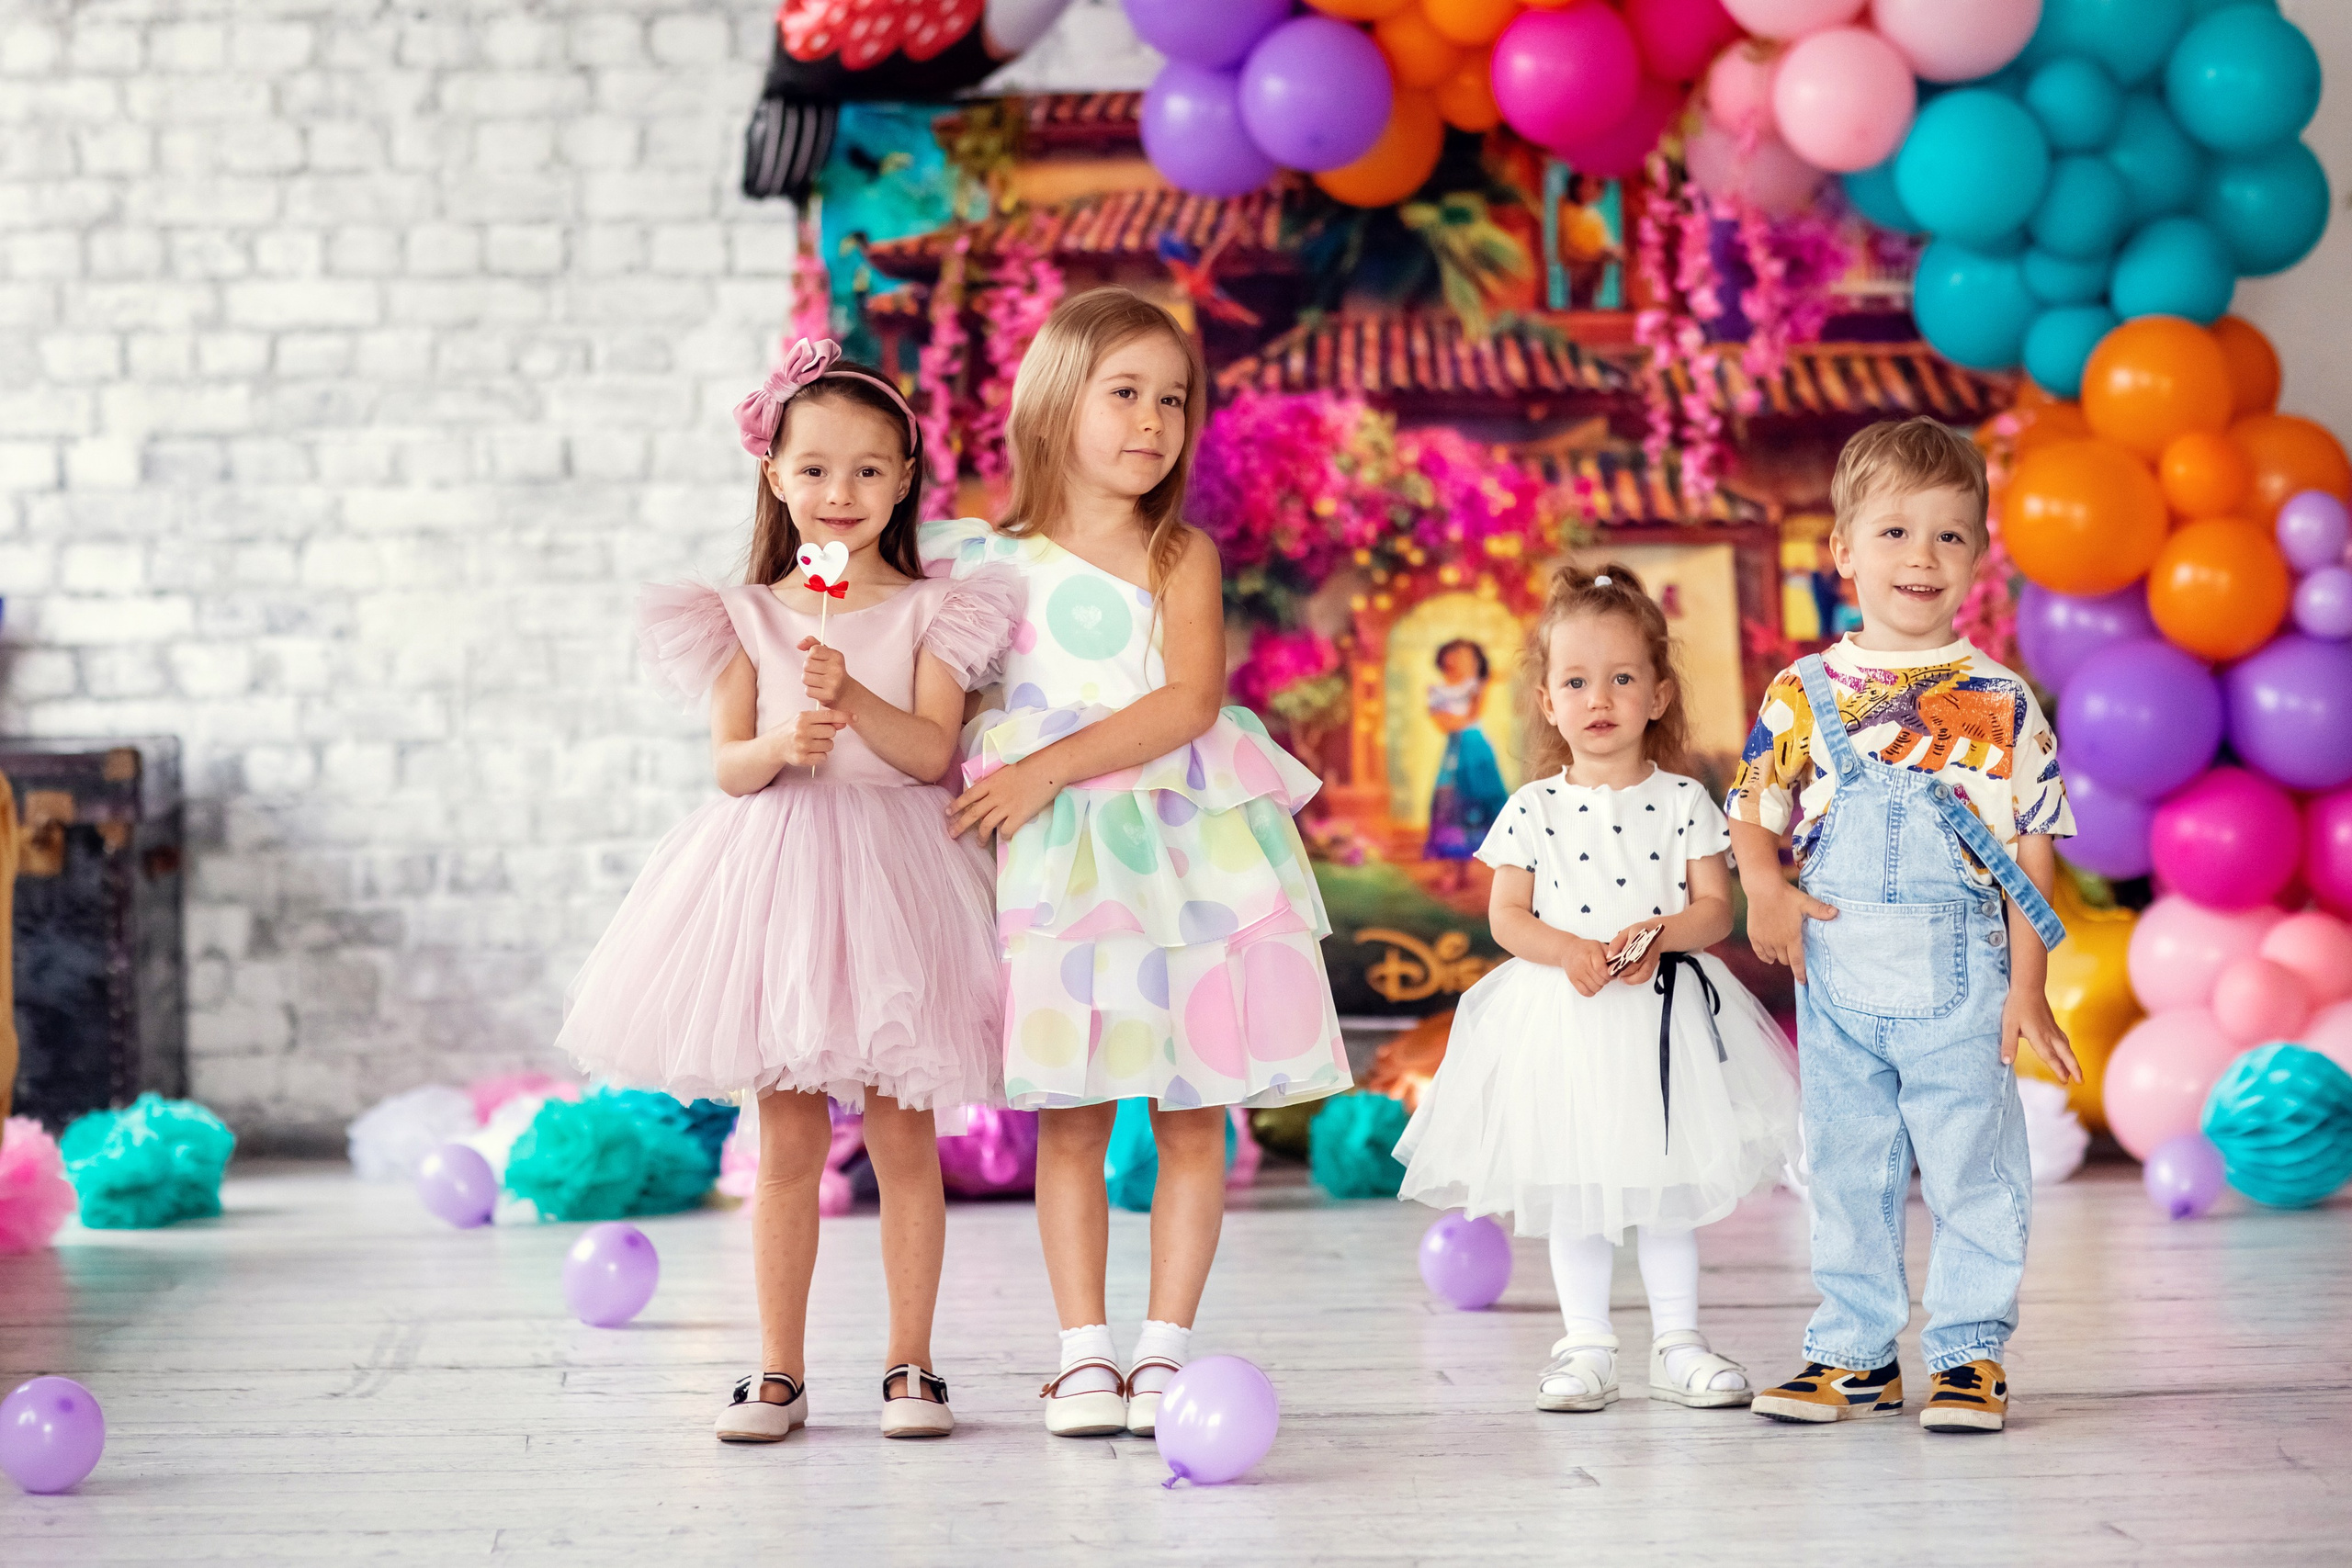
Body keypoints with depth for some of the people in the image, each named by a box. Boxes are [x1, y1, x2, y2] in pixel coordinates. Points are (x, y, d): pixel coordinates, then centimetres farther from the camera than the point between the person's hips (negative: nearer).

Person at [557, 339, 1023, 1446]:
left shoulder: (929, 612, 3)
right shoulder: (750, 616, 7)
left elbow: (934, 748, -9)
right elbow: (726, 764, 0)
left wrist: (856, 702, -25)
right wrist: (781, 747, -21)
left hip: (892, 874, -1)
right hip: (776, 874, 1)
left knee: (903, 1137, 2)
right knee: (786, 1143, 5)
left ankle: (910, 1365, 11)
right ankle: (779, 1371, 11)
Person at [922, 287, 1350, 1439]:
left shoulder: (1182, 556, 2)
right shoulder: (994, 562, 5)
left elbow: (1190, 700, -11)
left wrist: (1052, 769, -17)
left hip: (1185, 847, 0)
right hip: (1058, 864, 0)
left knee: (1192, 1116, 2)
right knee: (1071, 1116, 1)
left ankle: (1164, 1348, 9)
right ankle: (1083, 1353, 7)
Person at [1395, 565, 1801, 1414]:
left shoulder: (1682, 800, 0)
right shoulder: (1533, 807, 1)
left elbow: (1715, 906, -2)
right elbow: (1506, 914, -1)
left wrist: (1657, 934, -21)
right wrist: (1568, 950, -19)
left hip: (1666, 1010, 0)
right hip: (1560, 1017, 0)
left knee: (1668, 1184, 7)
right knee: (1572, 1189, 6)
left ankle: (1676, 1341, 17)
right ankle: (1585, 1344, 16)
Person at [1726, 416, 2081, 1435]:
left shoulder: (2000, 704, -3)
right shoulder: (1802, 694, 2)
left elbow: (2031, 852, -2)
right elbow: (1754, 812, 10)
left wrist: (2026, 988, -5)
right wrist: (1763, 884, -11)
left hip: (1959, 984, -2)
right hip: (1835, 991, 2)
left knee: (1972, 1173, 4)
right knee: (1846, 1176, 11)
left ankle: (1970, 1353, 17)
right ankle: (1855, 1354, 22)